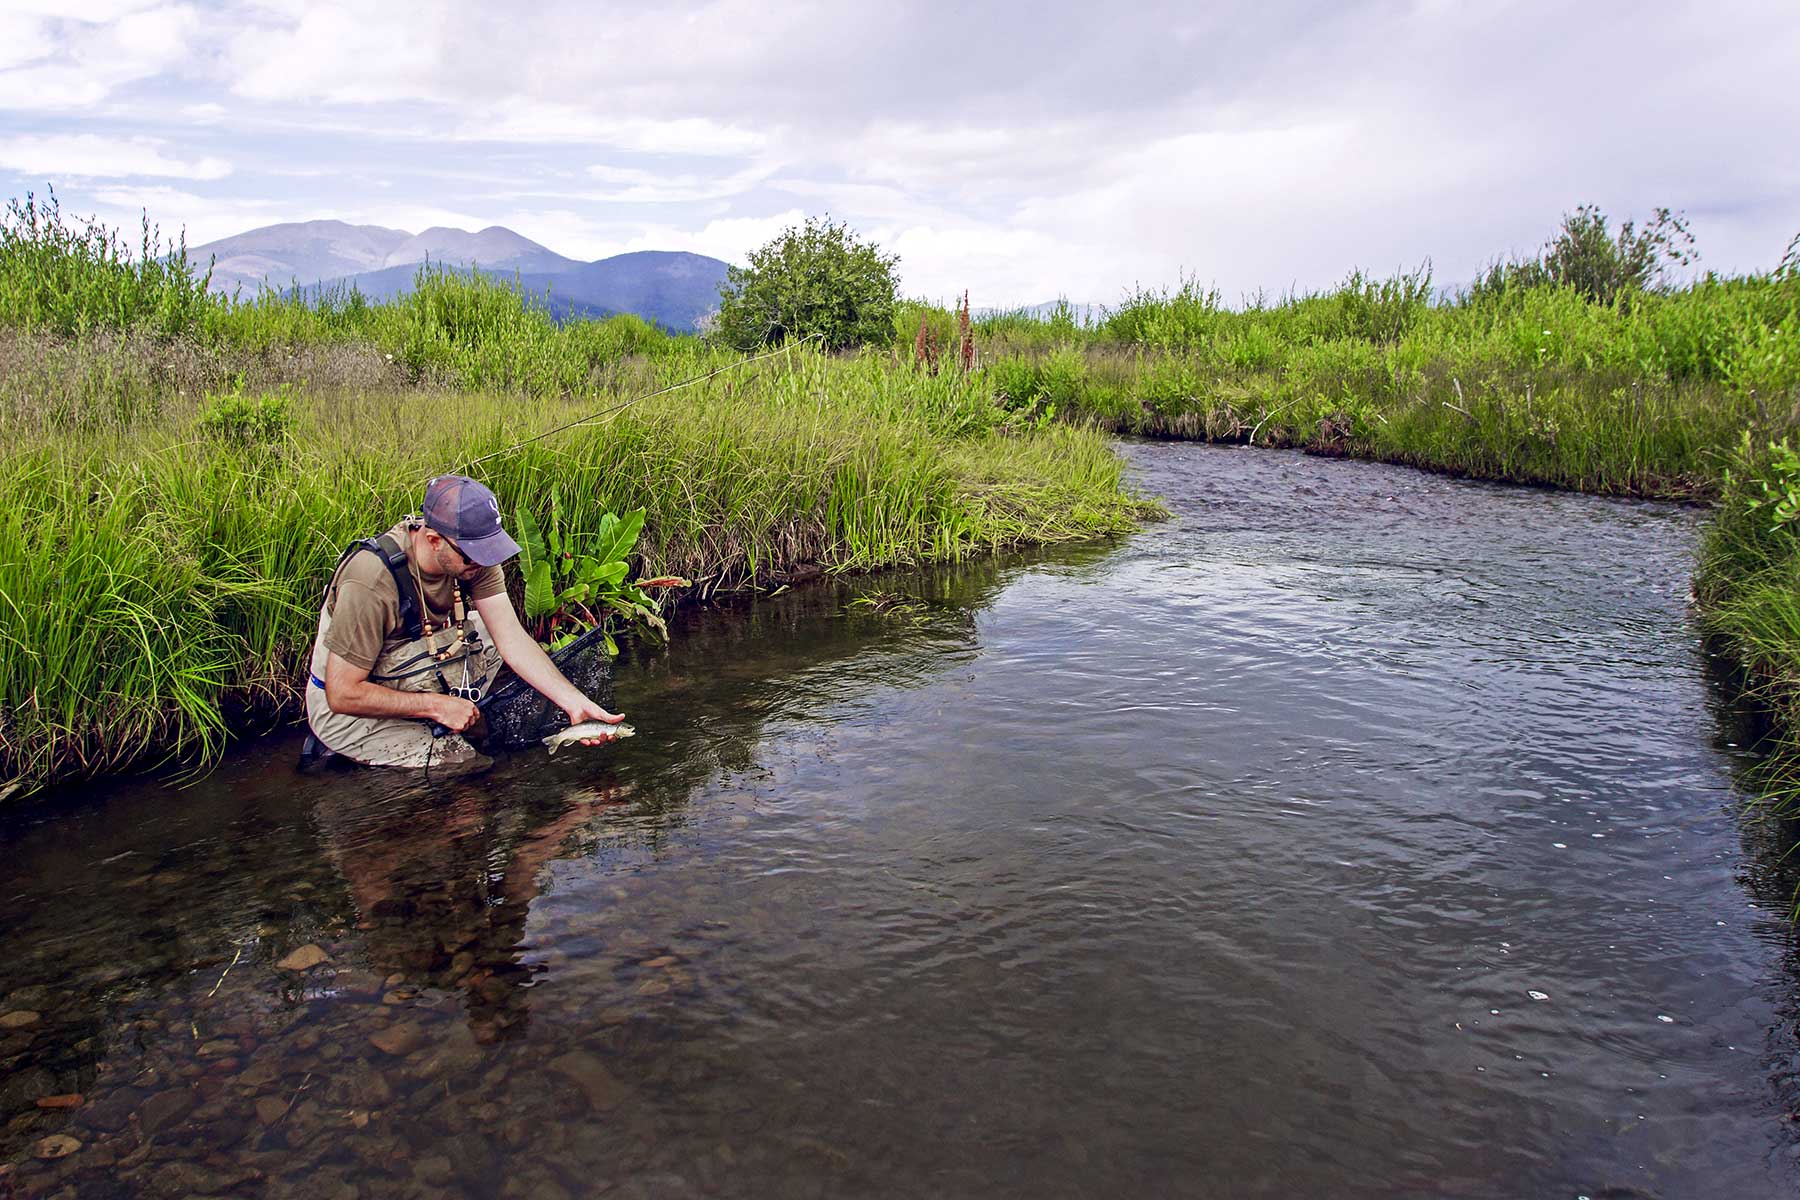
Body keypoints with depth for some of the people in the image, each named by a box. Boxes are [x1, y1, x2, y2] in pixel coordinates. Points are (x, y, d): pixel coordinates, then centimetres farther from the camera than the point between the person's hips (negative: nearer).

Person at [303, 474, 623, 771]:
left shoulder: (472, 554, -15)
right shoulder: (372, 582, -33)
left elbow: (512, 639, -16)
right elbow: (341, 695, -28)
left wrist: (576, 703, -26)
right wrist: (437, 706, -25)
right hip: (348, 711, -6)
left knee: (491, 629, -7)